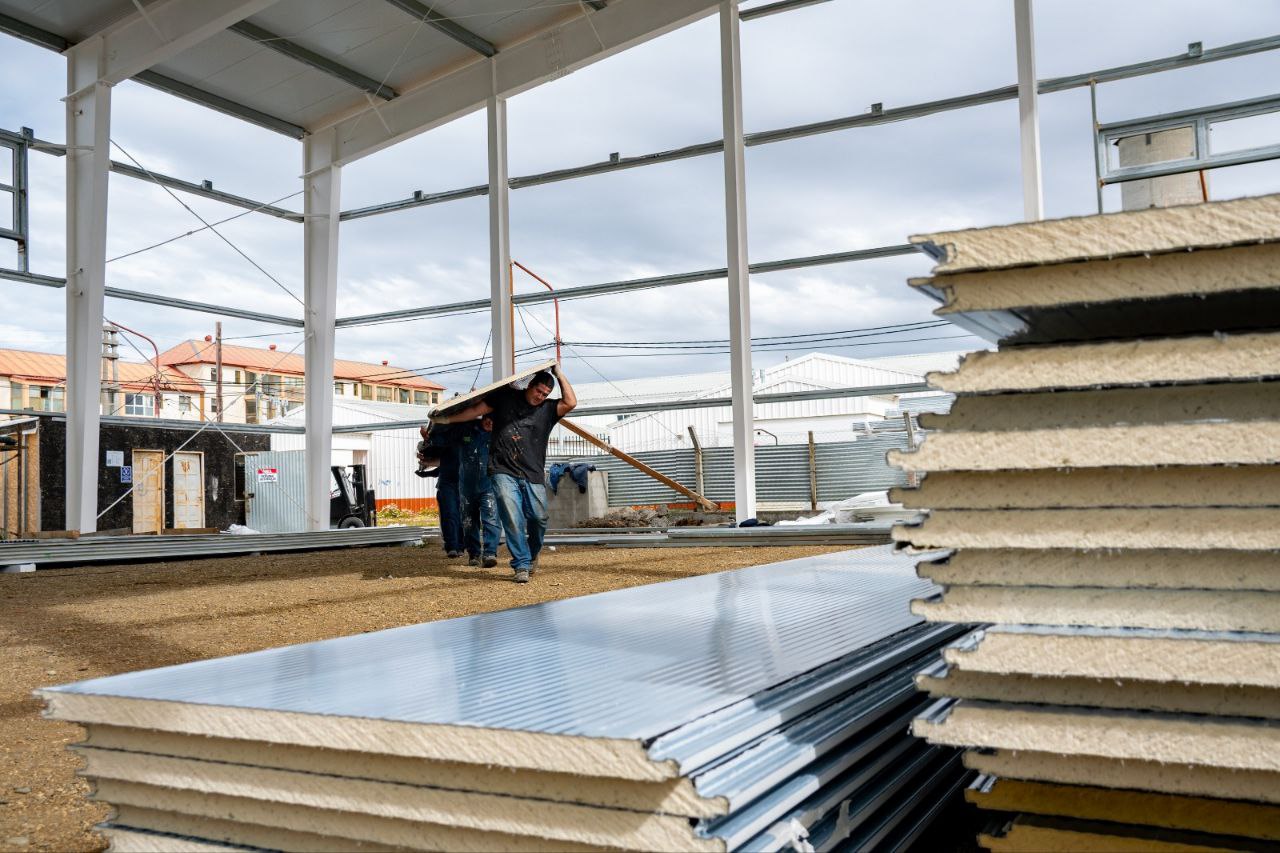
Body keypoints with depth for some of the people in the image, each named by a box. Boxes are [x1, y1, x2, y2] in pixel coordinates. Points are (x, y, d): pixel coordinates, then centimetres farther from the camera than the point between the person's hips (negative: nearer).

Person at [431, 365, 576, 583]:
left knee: (539, 518, -1)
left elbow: (570, 403, -6)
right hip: (504, 471, -2)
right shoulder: (505, 397, 9)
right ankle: (522, 565, -5)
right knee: (513, 518, -11)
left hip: (533, 475, 2)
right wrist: (448, 419, 9)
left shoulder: (548, 409, 10)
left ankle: (532, 555, 28)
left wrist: (559, 374, 1)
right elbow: (477, 410, 12)